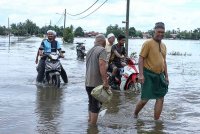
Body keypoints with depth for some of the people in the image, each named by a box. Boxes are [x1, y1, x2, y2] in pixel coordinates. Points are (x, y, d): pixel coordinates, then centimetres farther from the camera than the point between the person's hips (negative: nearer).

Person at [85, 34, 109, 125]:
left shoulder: (90, 51, 16)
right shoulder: (102, 50, -10)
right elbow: (102, 65, -24)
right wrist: (105, 81, -27)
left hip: (88, 82, 8)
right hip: (97, 83, -8)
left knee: (91, 104, 19)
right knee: (96, 106, -1)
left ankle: (89, 123, 28)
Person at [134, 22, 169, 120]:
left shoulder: (163, 46, 12)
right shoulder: (148, 43, -8)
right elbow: (141, 58, -12)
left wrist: (166, 76, 15)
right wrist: (141, 74, -19)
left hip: (159, 75, 7)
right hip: (149, 75, -6)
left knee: (160, 99, 4)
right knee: (145, 99, -1)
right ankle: (135, 115, 25)